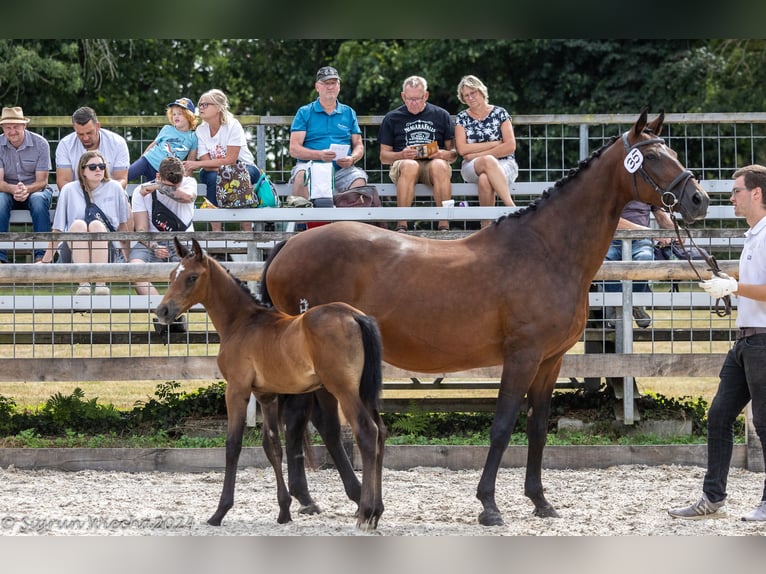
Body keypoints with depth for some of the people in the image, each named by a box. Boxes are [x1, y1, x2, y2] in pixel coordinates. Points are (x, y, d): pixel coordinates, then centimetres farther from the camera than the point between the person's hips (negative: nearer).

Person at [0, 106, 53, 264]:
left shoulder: (40, 144, -9)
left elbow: (42, 181, -11)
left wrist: (27, 190, -33)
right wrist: (13, 189, -36)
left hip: (35, 190, -1)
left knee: (39, 199, -36)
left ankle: (42, 255, -37)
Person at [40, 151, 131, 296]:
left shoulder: (114, 188, 12)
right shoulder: (69, 190, 9)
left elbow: (123, 226, 16)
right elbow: (58, 230, 10)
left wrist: (126, 259, 13)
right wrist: (45, 261, 6)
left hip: (106, 253, 0)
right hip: (73, 253, 0)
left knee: (96, 225, -31)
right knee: (78, 224, -31)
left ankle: (101, 283, -43)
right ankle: (83, 283, -45)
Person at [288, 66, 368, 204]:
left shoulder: (349, 113, 20)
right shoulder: (304, 112, 11)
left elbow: (359, 146, 18)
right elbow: (294, 149, 2)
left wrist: (352, 158, -7)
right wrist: (320, 155, -16)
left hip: (341, 168, 1)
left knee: (359, 178, -31)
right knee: (301, 175, -35)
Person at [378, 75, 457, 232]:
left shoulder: (441, 115, 16)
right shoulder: (392, 118, 15)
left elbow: (454, 154, 14)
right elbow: (384, 157, 12)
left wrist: (442, 154, -10)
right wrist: (402, 155, -9)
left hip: (433, 162, 1)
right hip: (402, 163, 0)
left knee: (439, 165, -37)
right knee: (410, 166, -38)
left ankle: (444, 224, -38)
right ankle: (401, 224, -40)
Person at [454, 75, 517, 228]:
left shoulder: (499, 113, 8)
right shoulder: (462, 118, 13)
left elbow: (510, 146, -3)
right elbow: (462, 149, -1)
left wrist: (477, 154, -9)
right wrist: (494, 144, -6)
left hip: (503, 165, -1)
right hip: (472, 168, 1)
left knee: (484, 180, -39)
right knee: (488, 161, -38)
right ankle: (511, 207, -45)